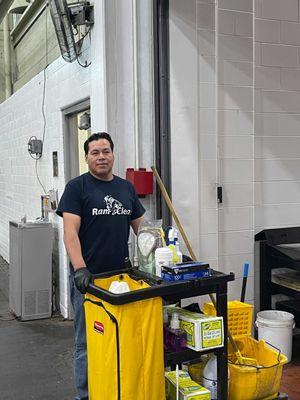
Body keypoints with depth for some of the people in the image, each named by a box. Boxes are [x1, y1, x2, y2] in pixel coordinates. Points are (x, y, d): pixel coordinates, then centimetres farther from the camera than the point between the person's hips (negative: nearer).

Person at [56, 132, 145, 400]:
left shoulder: (126, 187, 12)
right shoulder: (77, 187, -4)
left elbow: (140, 227, 17)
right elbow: (70, 232, -13)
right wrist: (80, 268, -26)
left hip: (122, 276, 5)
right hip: (89, 278, -4)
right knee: (87, 343, 5)